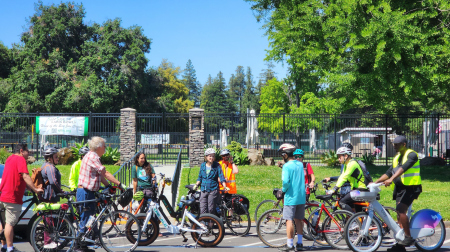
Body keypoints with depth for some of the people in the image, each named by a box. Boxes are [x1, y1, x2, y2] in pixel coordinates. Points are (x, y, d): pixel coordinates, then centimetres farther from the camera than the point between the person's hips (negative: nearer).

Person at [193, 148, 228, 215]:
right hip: (203, 190, 3)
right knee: (203, 210, -3)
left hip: (213, 190, -3)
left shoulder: (217, 165, -1)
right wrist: (196, 184, 3)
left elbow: (221, 177, -7)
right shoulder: (202, 165, 9)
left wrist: (224, 186, -21)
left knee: (211, 209, -3)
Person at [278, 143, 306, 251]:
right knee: (299, 220, 13)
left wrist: (283, 190, -6)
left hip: (291, 196, -7)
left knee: (289, 220, -2)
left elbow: (286, 181, -22)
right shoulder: (300, 164, 9)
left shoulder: (287, 166, -13)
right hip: (302, 196, 7)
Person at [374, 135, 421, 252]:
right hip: (400, 188, 8)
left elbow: (403, 168, -25)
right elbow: (389, 172, 16)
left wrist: (391, 179, -37)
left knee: (401, 210, -23)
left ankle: (409, 237, -17)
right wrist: (375, 182, 5)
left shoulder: (411, 154, -9)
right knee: (400, 213, 6)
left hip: (410, 187, -8)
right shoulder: (397, 157, 17)